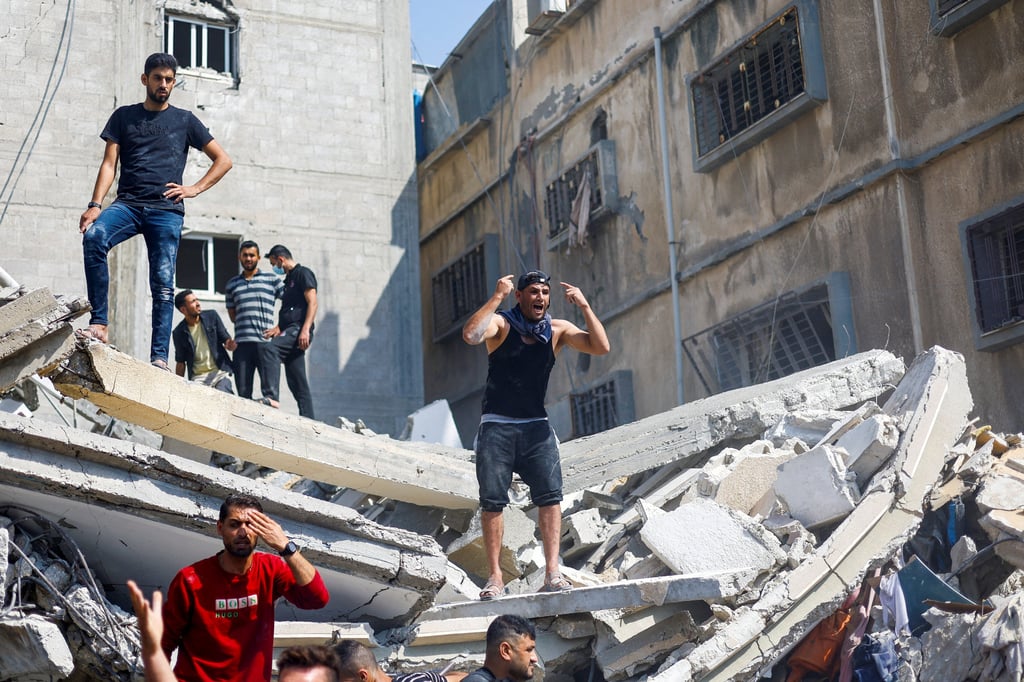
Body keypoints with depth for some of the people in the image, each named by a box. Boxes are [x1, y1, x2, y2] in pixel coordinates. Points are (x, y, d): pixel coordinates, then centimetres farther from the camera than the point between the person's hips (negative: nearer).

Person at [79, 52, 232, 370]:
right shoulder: (124, 116, 16)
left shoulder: (184, 120, 14)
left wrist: (194, 189, 3)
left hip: (166, 210, 0)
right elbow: (109, 164, 7)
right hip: (128, 204, 0)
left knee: (163, 285, -8)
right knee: (94, 236, -30)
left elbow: (223, 160, 16)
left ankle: (159, 357, -9)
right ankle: (99, 324, -29)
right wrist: (95, 205, -7)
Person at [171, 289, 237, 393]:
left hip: (220, 372, 0)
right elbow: (180, 362, 11)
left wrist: (230, 345, -18)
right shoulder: (179, 333, 4)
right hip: (198, 377, 0)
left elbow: (226, 339, 7)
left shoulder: (211, 316, 5)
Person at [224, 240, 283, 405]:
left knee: (269, 384, -12)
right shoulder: (232, 284, 20)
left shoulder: (271, 279, 12)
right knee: (243, 391, -1)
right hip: (242, 342, 3)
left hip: (266, 341, -3)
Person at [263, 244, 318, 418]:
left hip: (299, 330, -10)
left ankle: (272, 396, -39)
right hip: (289, 332, 10)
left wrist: (305, 330, -23)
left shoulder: (303, 273, 0)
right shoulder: (287, 280, 27)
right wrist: (278, 328, 9)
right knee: (297, 383, 4)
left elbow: (312, 302, -11)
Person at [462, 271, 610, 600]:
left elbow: (601, 347, -4)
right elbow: (470, 335, -25)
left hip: (536, 427, 2)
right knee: (492, 500, -3)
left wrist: (584, 307, -11)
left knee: (550, 495, -12)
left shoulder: (558, 330, 5)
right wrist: (497, 296, -25)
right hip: (496, 426, -2)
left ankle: (552, 573, -13)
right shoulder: (501, 323, -4)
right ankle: (495, 576, 4)